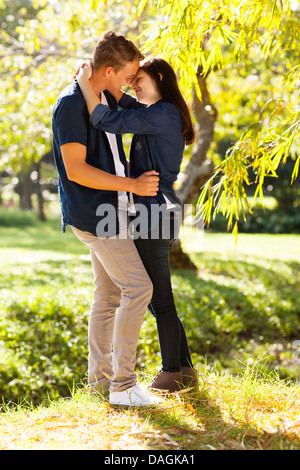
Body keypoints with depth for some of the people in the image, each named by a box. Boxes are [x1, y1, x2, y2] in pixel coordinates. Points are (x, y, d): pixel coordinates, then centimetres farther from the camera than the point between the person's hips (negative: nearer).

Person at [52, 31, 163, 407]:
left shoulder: (105, 97, 12)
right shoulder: (71, 104, -17)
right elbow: (75, 170, -22)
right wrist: (133, 185, -21)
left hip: (109, 212, 10)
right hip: (93, 213, -10)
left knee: (109, 294, 14)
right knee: (138, 288, -12)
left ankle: (100, 375, 25)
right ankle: (122, 384, -7)